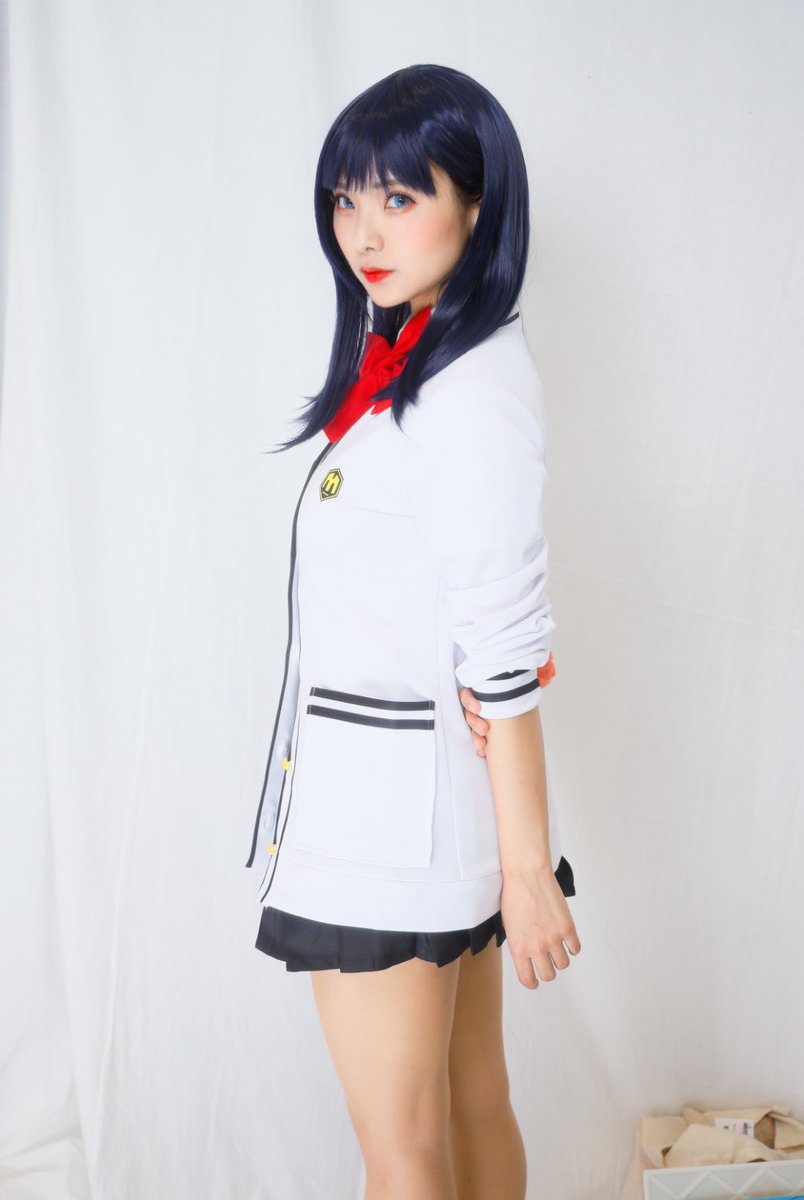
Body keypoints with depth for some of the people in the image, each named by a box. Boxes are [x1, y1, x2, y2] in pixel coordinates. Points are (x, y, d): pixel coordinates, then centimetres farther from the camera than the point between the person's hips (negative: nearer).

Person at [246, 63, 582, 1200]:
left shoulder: (470, 394, -20)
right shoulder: (414, 356, 11)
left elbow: (505, 653, -21)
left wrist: (529, 868, -17)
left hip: (394, 807, -9)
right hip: (418, 797, 9)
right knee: (472, 1106, 21)